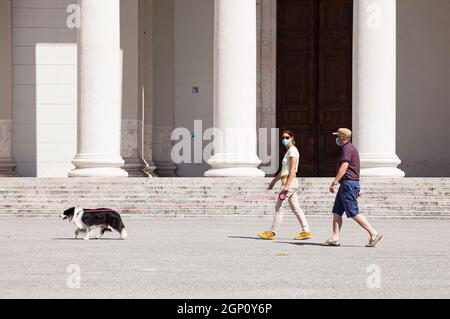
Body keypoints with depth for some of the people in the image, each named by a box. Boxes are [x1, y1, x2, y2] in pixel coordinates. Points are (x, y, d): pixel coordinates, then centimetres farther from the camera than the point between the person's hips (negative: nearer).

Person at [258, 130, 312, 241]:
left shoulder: (292, 150, -11)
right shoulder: (289, 151, 19)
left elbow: (292, 169, -19)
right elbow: (284, 170, 27)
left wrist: (287, 185, -24)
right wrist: (274, 181, 30)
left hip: (290, 182, -10)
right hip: (290, 183, 10)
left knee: (279, 207, -5)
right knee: (296, 209, 8)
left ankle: (272, 232, 0)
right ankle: (306, 231, 6)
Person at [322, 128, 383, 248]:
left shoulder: (347, 148, -12)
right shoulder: (350, 148, 21)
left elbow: (344, 167, -24)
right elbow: (352, 168, 25)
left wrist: (334, 183, -26)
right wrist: (358, 189, 28)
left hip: (348, 184, -11)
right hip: (346, 185, 11)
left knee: (353, 213, -10)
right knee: (336, 212, 7)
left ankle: (374, 234, -9)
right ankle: (335, 238, 4)